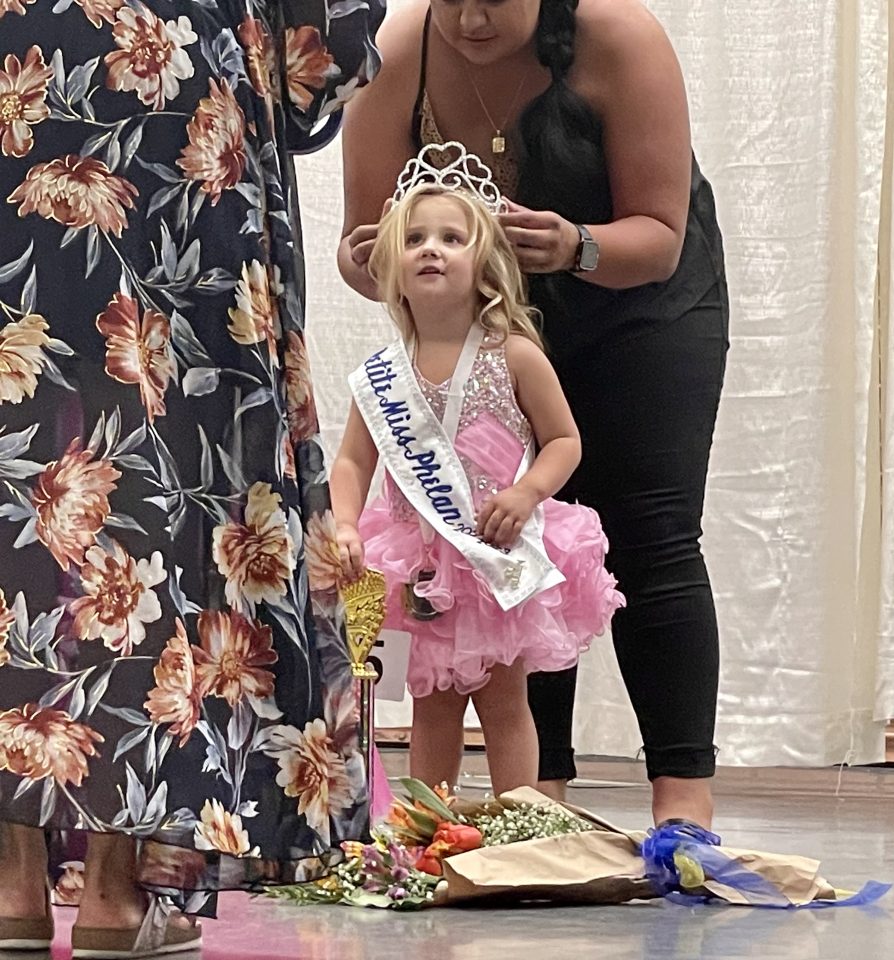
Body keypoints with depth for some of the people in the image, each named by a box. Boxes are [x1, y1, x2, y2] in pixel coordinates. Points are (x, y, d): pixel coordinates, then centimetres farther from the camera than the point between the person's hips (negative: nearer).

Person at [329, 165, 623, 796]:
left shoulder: (513, 357, -7)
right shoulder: (382, 377, 0)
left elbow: (565, 441, -2)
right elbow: (353, 464, 1)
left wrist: (525, 493, -19)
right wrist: (344, 529, -16)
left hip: (500, 561, -3)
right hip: (422, 565, 3)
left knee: (503, 702, 4)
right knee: (432, 704, 12)